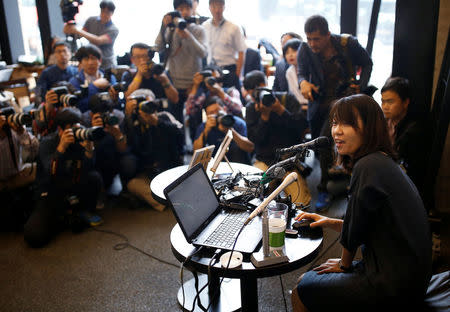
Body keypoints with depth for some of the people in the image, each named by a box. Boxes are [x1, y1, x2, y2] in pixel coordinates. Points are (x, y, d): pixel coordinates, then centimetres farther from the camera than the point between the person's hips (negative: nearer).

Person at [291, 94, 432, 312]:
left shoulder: (368, 167, -23)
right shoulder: (384, 163, 8)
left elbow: (355, 229, -12)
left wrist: (344, 264, 4)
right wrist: (330, 222, 9)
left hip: (392, 291, -9)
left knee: (301, 293, 4)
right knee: (307, 279, 22)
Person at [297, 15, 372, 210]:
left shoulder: (348, 44, -9)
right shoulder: (305, 50, -4)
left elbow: (367, 63, 6)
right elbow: (302, 73, -9)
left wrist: (361, 87, -6)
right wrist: (303, 83, -34)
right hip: (319, 101, 5)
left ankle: (326, 190, -14)